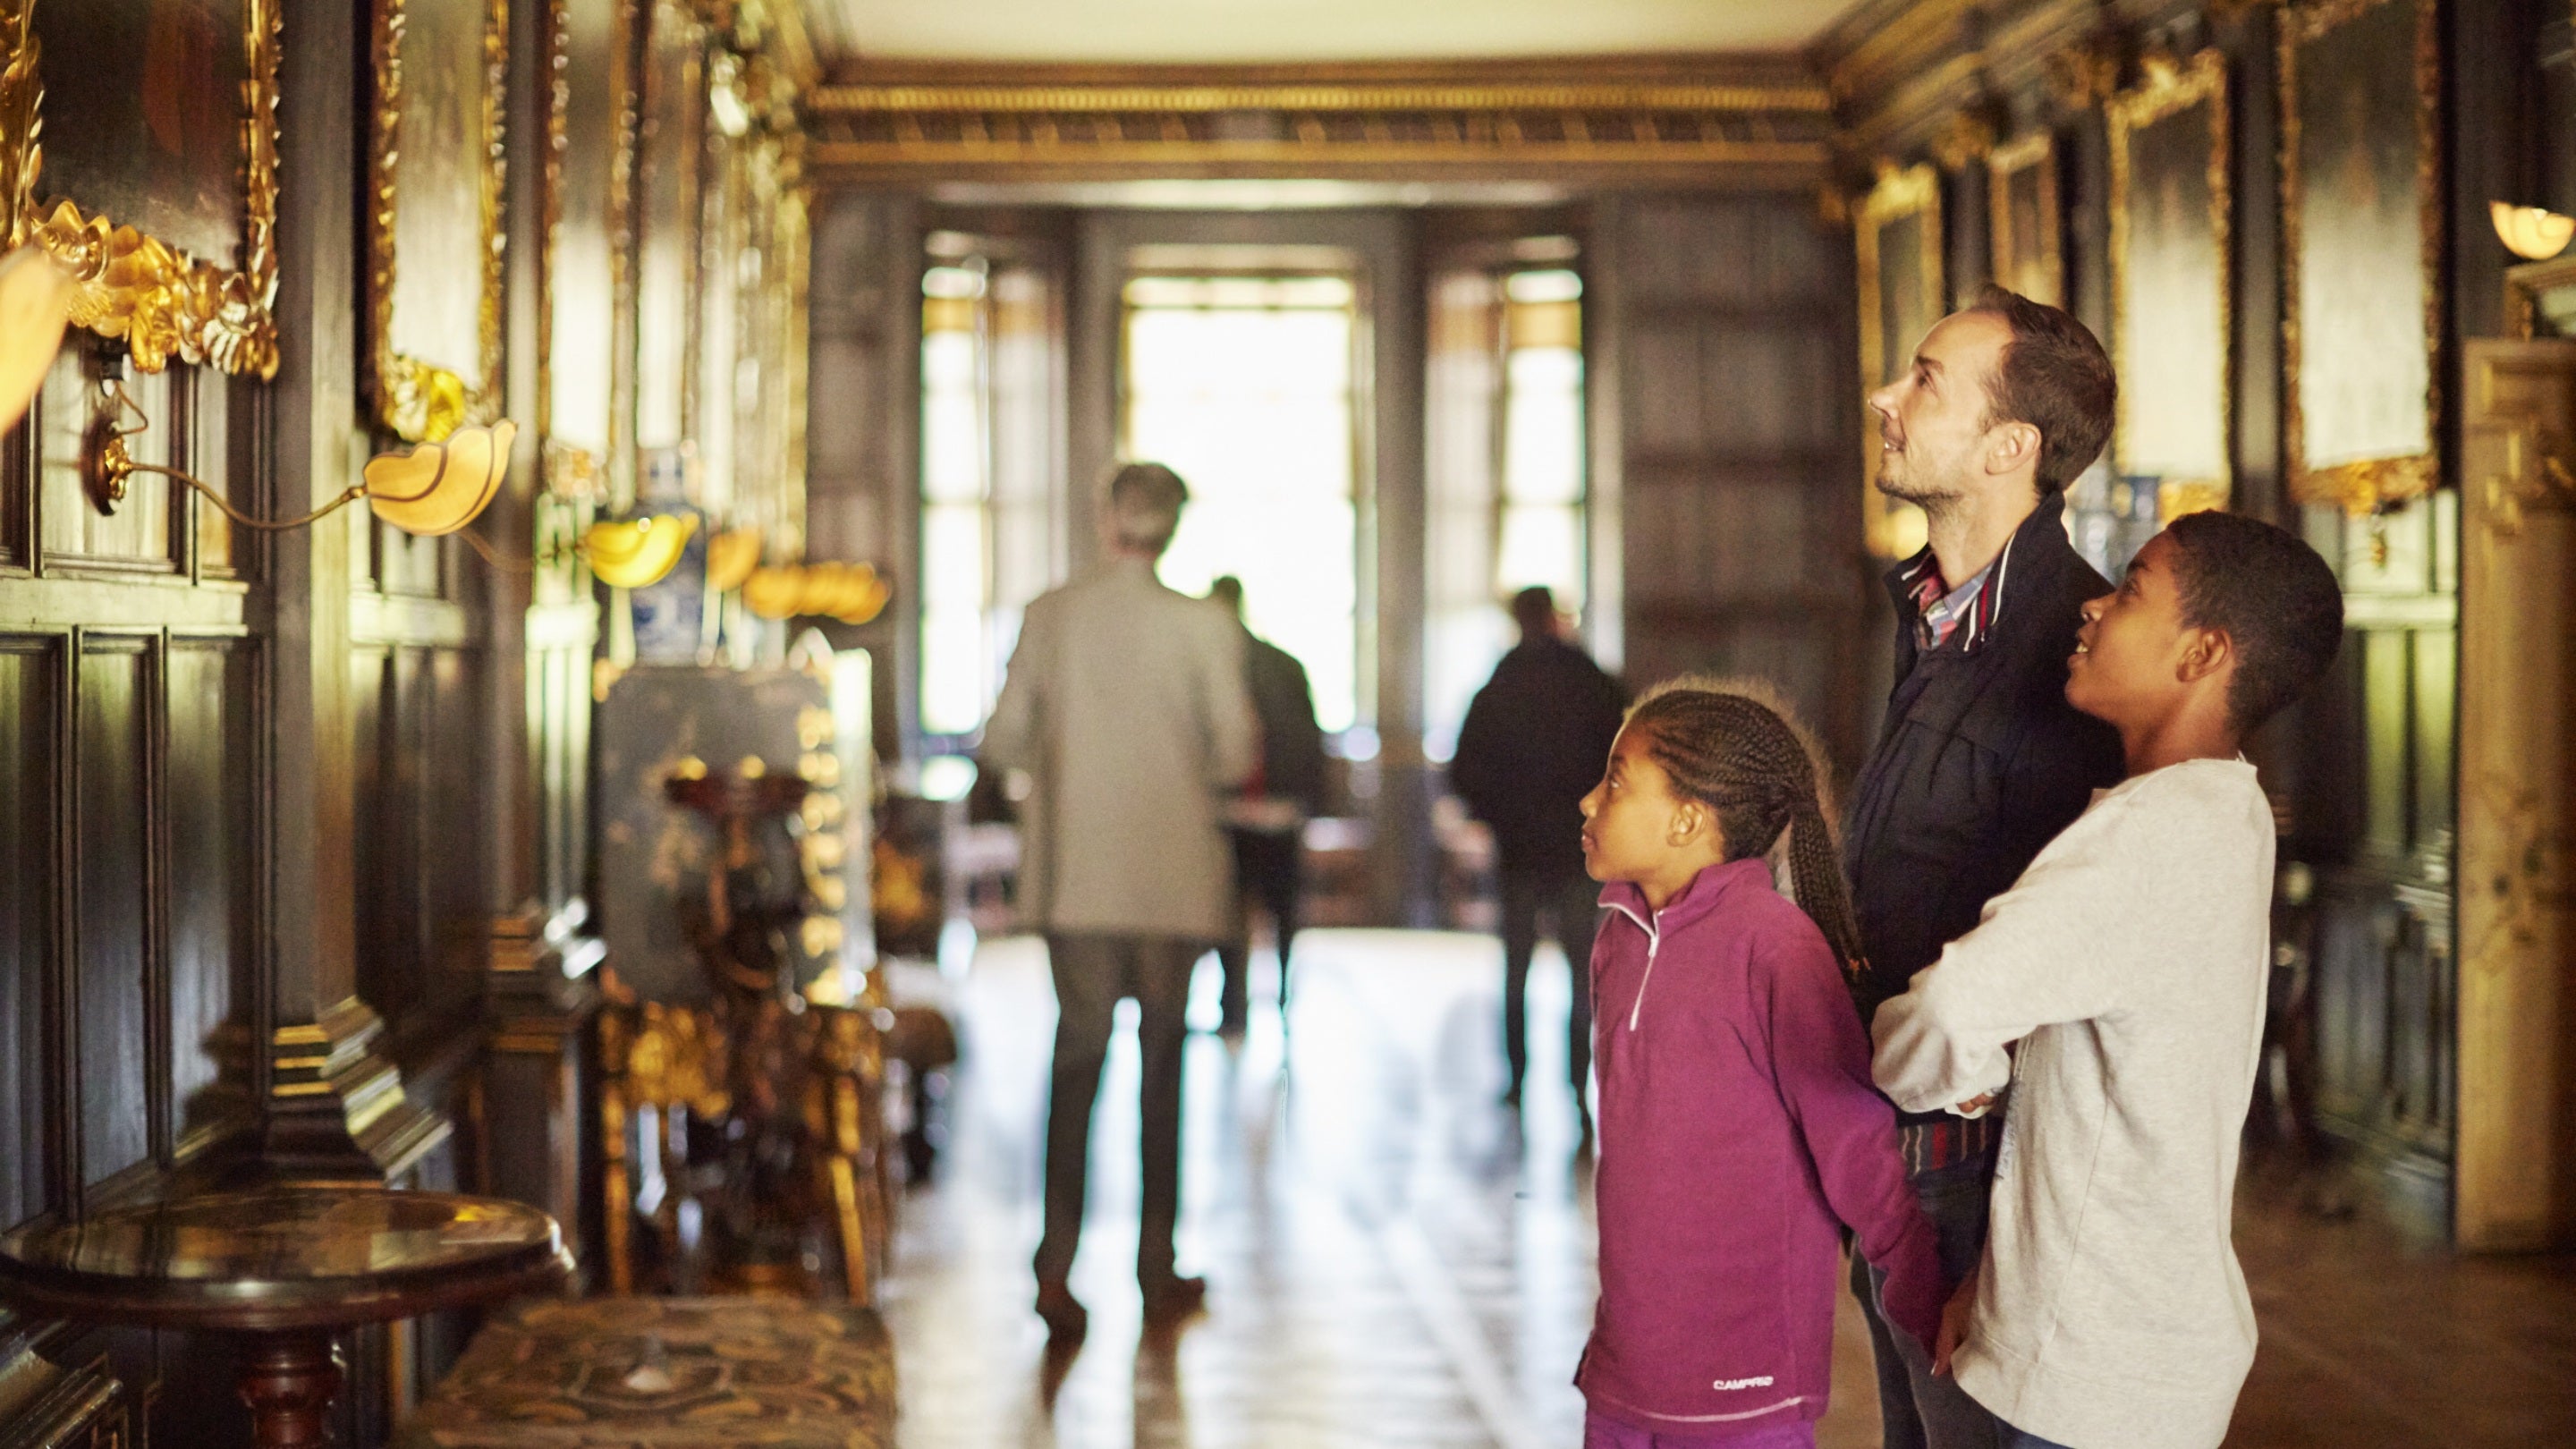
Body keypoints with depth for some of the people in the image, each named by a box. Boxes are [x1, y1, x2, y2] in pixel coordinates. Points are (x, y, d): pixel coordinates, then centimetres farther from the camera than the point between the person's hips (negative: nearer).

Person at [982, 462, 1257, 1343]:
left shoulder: (1049, 617, -1)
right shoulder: (1204, 627, -8)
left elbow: (1003, 741, 1)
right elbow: (1234, 755, -9)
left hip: (1074, 876, 1)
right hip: (1174, 877, -1)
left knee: (1078, 1053, 5)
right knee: (1162, 1060, 11)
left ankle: (1057, 1263, -10)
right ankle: (1157, 1272, 19)